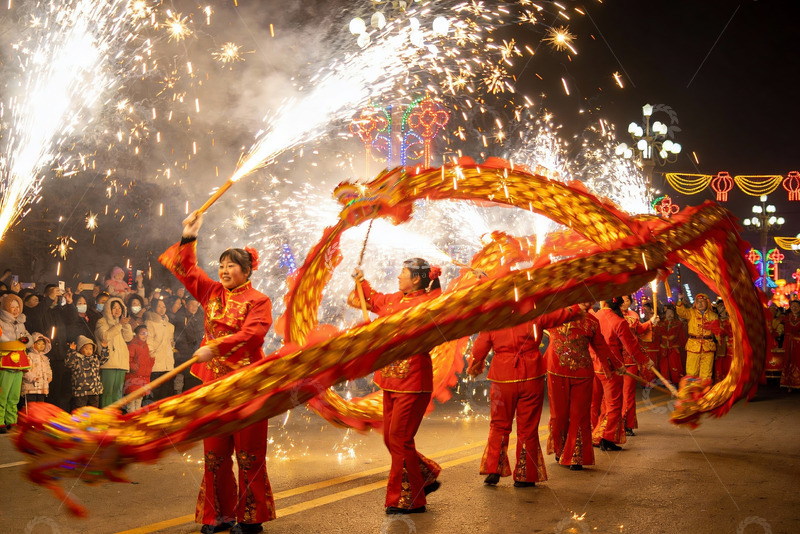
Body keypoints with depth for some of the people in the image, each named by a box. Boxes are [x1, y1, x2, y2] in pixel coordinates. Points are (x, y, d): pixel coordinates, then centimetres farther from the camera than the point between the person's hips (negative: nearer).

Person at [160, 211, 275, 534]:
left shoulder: (258, 301, -4)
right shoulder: (212, 293, 12)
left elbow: (251, 334, -19)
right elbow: (186, 270, 17)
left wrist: (215, 347, -25)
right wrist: (188, 238, 7)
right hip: (214, 381, 6)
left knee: (248, 453, 0)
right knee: (215, 453, 9)